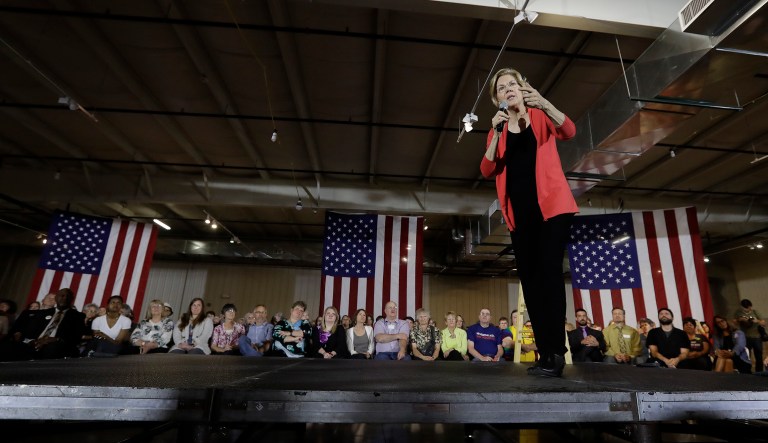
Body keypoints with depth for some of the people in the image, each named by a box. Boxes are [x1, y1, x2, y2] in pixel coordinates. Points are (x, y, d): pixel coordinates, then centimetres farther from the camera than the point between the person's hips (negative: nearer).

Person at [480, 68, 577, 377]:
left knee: (550, 270, -16)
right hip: (520, 212, 4)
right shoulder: (498, 130, 14)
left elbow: (569, 131, -12)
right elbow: (487, 171, -2)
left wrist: (543, 103, -26)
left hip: (551, 204, -3)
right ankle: (545, 353, 7)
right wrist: (496, 133, -14)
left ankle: (556, 352, -11)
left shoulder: (540, 116, 9)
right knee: (529, 278, 1)